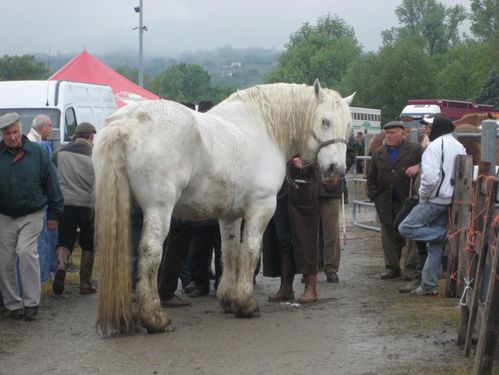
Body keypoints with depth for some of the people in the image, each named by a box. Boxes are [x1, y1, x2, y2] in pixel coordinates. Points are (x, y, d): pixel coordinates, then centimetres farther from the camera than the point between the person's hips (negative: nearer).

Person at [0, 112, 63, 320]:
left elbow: (51, 183, 3)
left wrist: (53, 213, 3)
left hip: (32, 215, -2)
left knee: (26, 251, -17)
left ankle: (31, 302, -6)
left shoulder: (37, 152, -3)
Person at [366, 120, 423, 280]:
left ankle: (412, 266, 9)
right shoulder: (378, 153, 13)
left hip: (407, 201, -4)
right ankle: (392, 267, 16)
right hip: (386, 203, 4)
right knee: (389, 237, 8)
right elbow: (371, 177, 16)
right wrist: (374, 195, 6)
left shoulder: (415, 150, 0)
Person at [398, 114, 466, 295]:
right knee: (435, 246, 10)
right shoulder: (460, 147, 13)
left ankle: (444, 236, -9)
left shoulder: (435, 146, -13)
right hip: (451, 201, 8)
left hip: (435, 200, -8)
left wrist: (423, 196, -9)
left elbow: (430, 177, -23)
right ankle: (429, 285, 10)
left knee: (406, 228, -5)